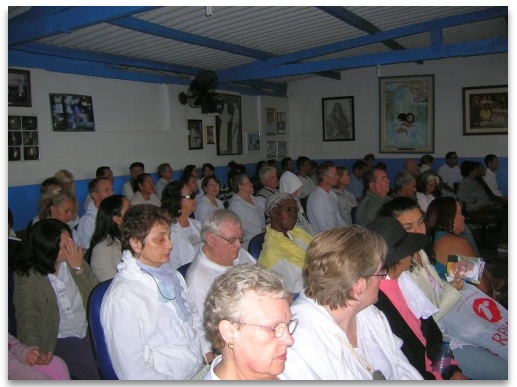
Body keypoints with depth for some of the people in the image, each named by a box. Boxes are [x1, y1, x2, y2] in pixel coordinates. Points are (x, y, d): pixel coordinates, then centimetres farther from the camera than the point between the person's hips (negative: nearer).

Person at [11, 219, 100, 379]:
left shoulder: (73, 261, 1)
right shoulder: (28, 277, -9)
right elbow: (27, 318, -19)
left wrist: (79, 268, -15)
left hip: (89, 330, 4)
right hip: (60, 339, -4)